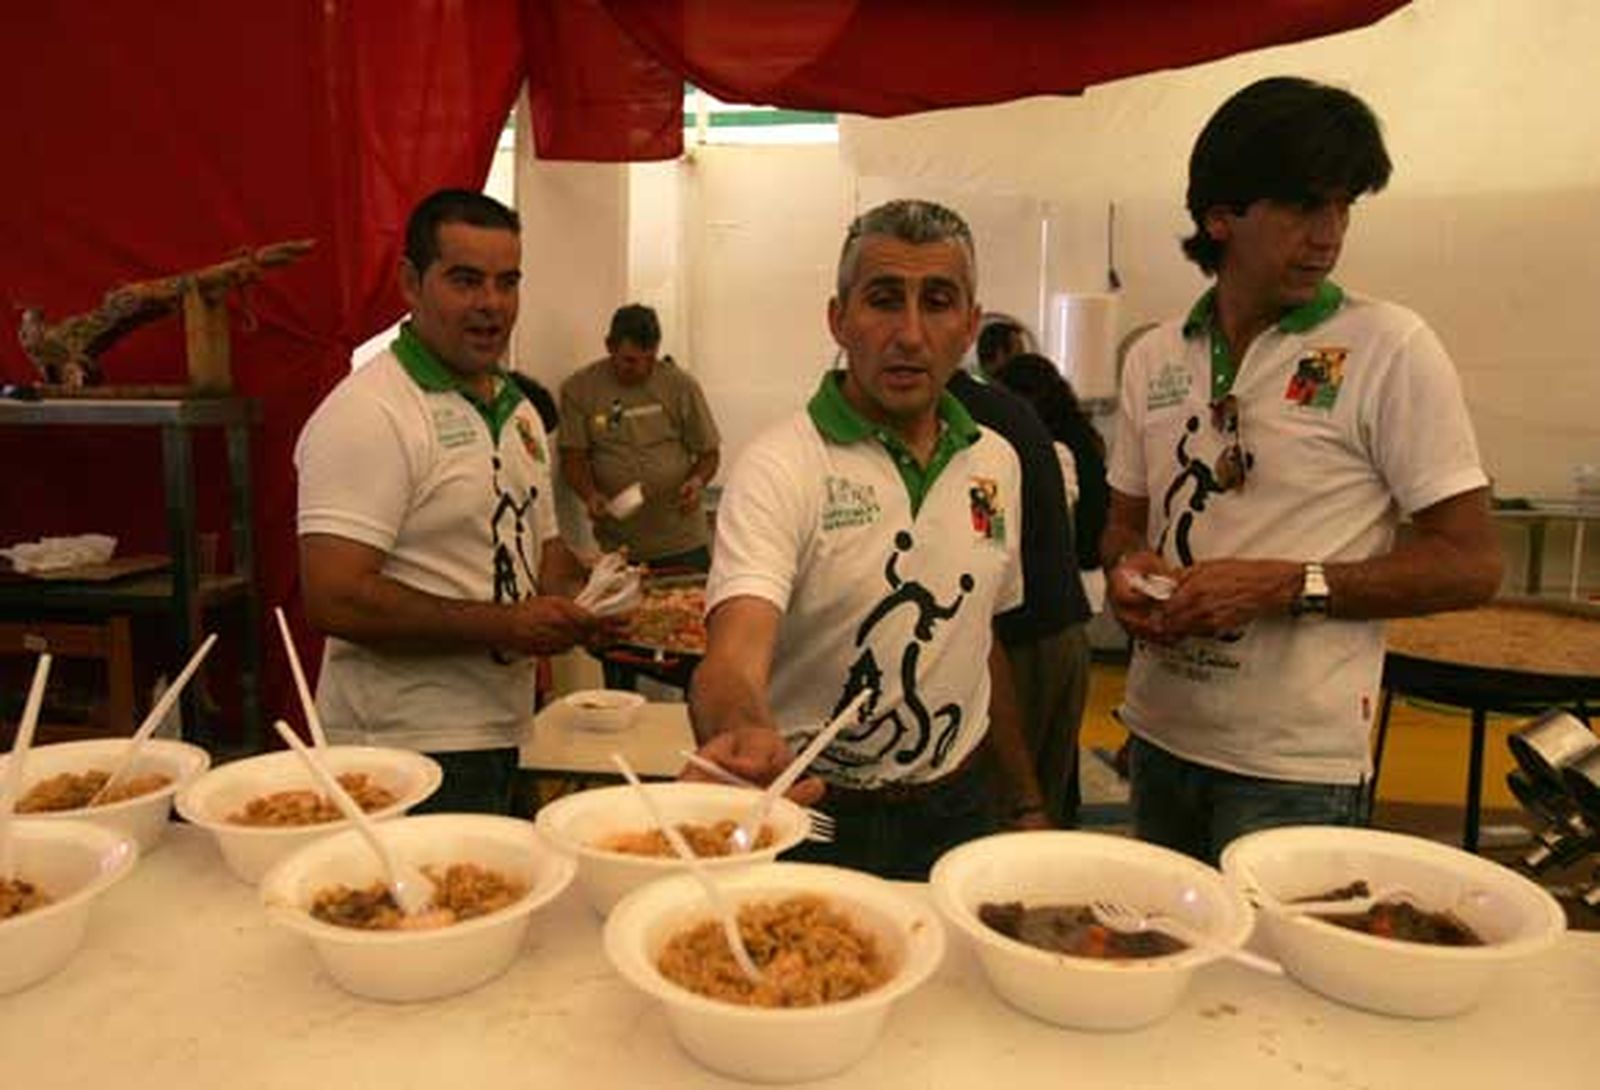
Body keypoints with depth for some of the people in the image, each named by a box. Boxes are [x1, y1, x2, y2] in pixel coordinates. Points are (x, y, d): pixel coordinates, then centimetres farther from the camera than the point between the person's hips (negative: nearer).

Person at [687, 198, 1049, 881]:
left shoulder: (995, 463, 3)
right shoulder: (780, 468, -16)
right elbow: (734, 656, -30)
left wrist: (1025, 802, 15)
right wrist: (745, 733, -53)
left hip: (960, 809, 5)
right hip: (818, 818, -5)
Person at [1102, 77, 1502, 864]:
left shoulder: (1390, 350, -9)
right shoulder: (1154, 358, 5)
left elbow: (1469, 565, -9)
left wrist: (1286, 585, -20)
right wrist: (1127, 567, -8)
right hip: (1158, 734, 5)